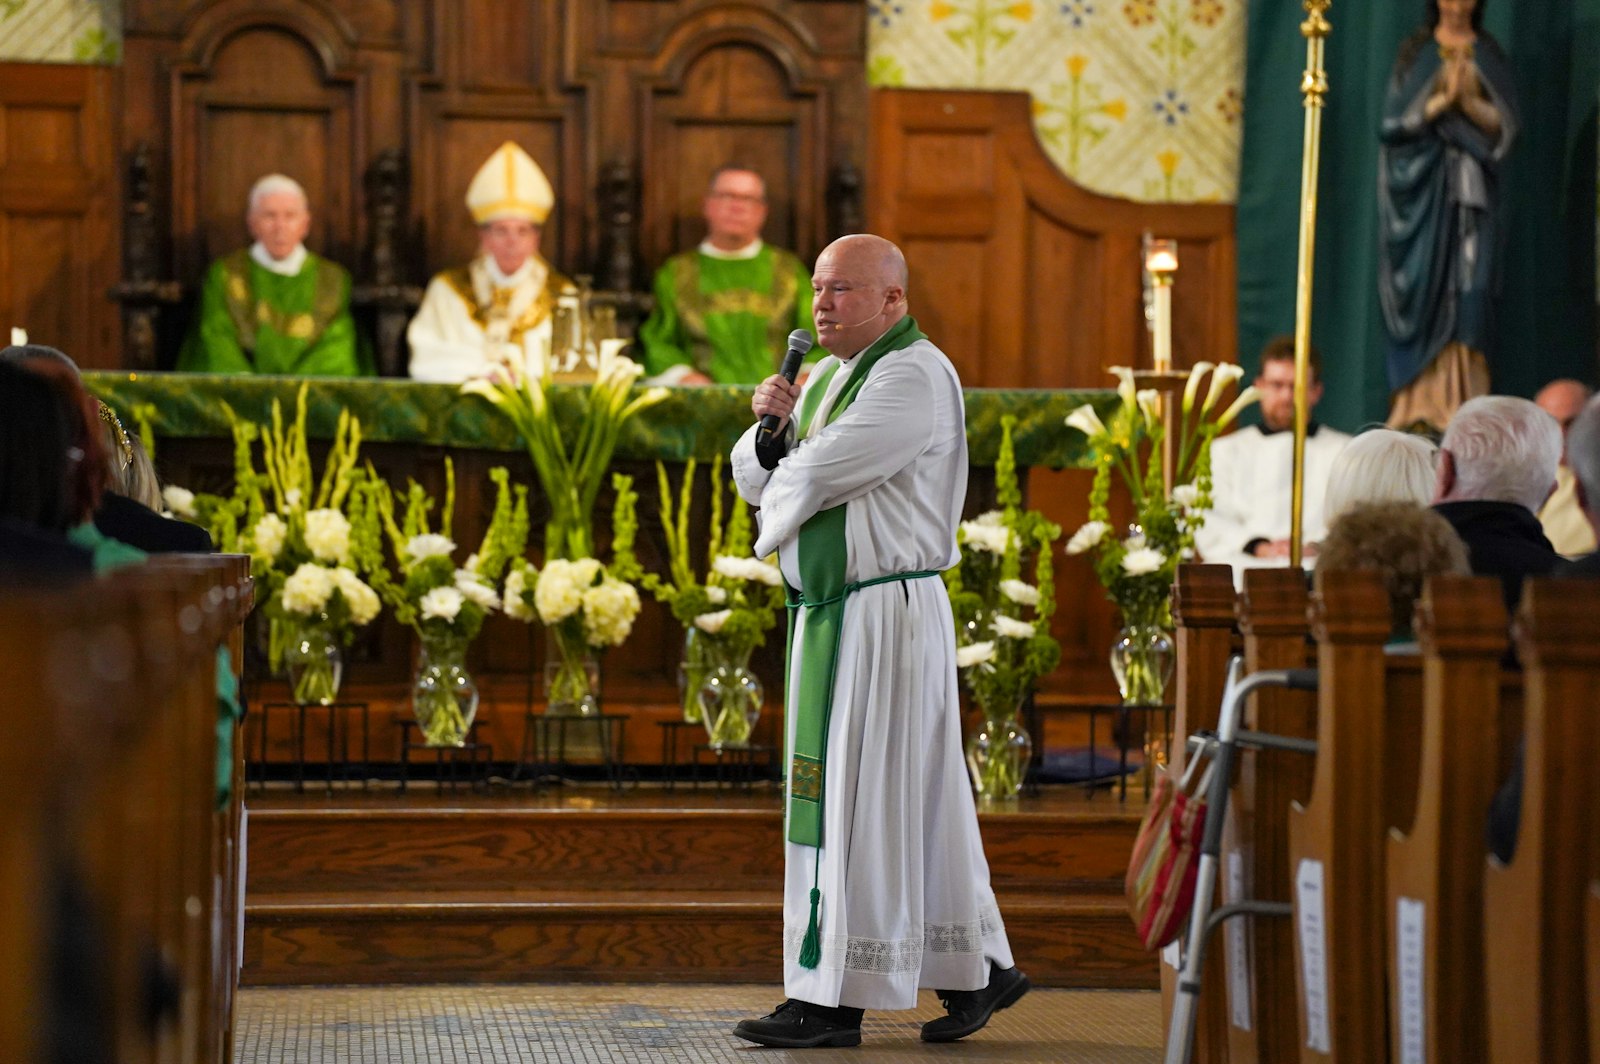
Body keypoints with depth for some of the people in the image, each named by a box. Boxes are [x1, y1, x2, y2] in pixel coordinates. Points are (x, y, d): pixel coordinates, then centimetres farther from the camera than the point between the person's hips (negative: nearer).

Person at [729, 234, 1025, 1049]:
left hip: (887, 613, -9)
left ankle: (836, 1000, -3)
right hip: (827, 615, 9)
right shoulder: (825, 379, 17)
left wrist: (785, 487, 0)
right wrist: (771, 424, -9)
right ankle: (978, 969, 23)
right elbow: (757, 477, 11)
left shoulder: (916, 377, -13)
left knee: (862, 796, -6)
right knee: (917, 799, 13)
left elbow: (819, 471, -21)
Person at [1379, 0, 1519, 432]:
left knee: (1470, 290, -5)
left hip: (1472, 186, 1)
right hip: (1424, 185, -1)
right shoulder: (1415, 52, 7)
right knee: (1424, 286, -7)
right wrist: (1443, 99, -17)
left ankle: (1462, 404, -4)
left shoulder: (1488, 55, 11)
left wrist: (1468, 101, -14)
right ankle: (1419, 402, -6)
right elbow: (1398, 117, -2)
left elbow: (1503, 123, 3)